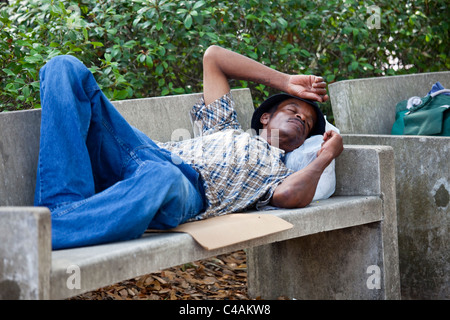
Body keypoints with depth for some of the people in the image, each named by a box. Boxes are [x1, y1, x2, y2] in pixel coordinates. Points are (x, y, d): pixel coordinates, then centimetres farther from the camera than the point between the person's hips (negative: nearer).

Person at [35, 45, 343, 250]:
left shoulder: (280, 173, 28)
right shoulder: (226, 129, 41)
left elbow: (291, 197, 1)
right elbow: (213, 56, 41)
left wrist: (326, 156, 21)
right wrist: (286, 82, 40)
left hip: (188, 187, -5)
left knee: (161, 179, -47)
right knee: (67, 68, -14)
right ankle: (66, 208, -34)